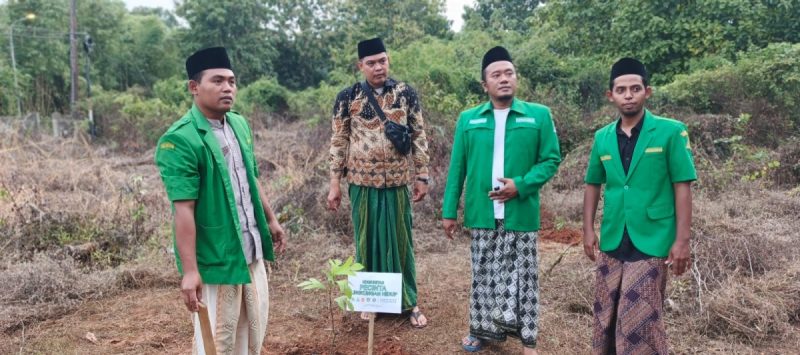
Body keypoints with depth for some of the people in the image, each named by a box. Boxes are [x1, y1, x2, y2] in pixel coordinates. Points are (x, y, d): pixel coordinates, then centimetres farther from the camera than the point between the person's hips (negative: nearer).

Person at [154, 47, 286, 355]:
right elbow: (183, 209, -23)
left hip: (251, 251, 8)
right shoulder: (179, 140, -19)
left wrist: (271, 220, 20)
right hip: (213, 259, -7)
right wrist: (189, 270, -24)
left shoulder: (240, 124, 6)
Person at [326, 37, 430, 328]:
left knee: (401, 241, 9)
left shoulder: (406, 93, 0)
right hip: (362, 183, 0)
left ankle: (409, 302, 23)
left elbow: (419, 137, 4)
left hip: (398, 182, 1)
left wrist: (422, 176, 2)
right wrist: (335, 183, -2)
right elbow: (339, 141, 1)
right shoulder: (347, 97, -2)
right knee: (367, 241, 11)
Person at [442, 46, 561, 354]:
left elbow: (551, 159, 0)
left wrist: (521, 185, -15)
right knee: (483, 275, 13)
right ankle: (481, 330, 28)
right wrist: (449, 211, 4)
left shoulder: (539, 115, 0)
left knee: (523, 277, 7)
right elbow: (457, 168, 6)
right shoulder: (468, 119, 5)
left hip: (521, 214, -1)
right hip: (482, 214, 2)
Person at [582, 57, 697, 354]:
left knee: (641, 319, 1)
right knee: (605, 316, 14)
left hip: (651, 242, -4)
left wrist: (682, 240, -11)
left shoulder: (671, 131, -7)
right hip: (611, 243, 4)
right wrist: (588, 230, 7)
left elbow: (682, 187, -8)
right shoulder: (602, 138, 5)